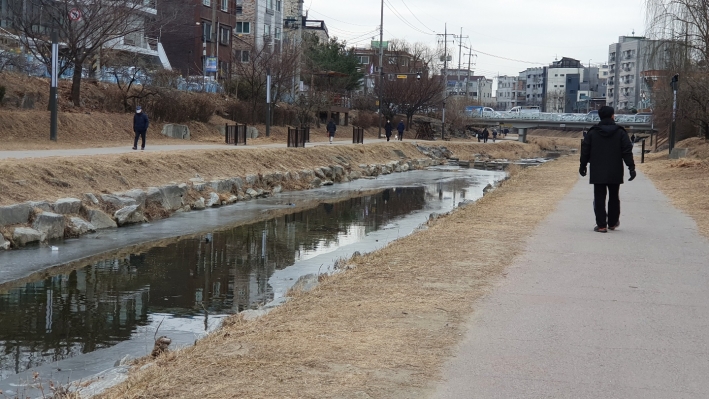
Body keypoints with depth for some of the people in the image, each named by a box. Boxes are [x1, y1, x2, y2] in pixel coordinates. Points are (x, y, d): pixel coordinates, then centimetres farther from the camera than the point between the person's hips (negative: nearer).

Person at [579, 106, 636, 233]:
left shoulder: (592, 132, 0)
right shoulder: (620, 132, -1)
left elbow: (585, 151, 4)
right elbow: (627, 151, -4)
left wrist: (583, 166, 15)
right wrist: (631, 167, 0)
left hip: (597, 173, -1)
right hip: (615, 173, 1)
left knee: (599, 198, 0)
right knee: (614, 198, 15)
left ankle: (601, 225, -5)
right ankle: (613, 223, 25)